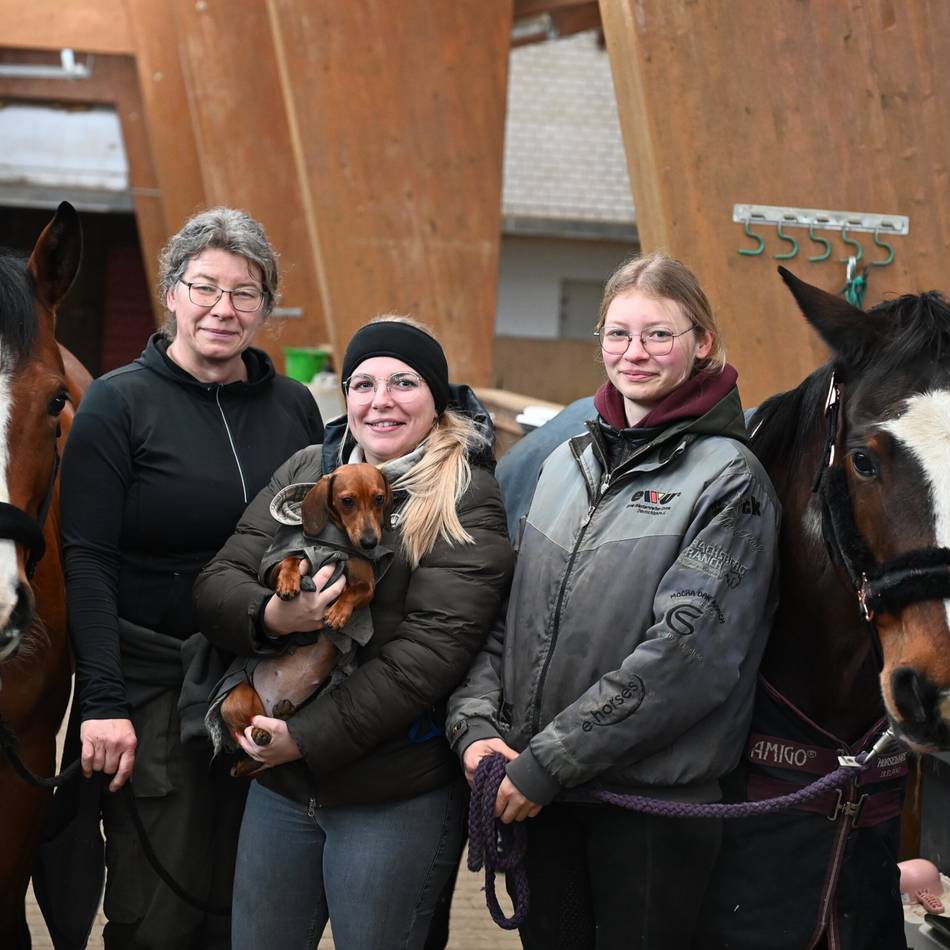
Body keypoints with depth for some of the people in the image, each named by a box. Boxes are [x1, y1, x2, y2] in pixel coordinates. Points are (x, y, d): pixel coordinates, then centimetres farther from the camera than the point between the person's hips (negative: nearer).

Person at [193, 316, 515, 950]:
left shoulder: (465, 499, -8)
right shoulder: (305, 472, 8)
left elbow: (434, 648, -17)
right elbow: (217, 584, 2)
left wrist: (308, 737, -18)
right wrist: (270, 617, -21)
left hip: (398, 797, -5)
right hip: (279, 784, 5)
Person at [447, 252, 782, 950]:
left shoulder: (728, 480, -9)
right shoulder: (566, 465, 11)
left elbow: (687, 651, -18)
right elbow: (504, 612, 11)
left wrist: (546, 762, -19)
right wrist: (477, 724, -7)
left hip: (656, 801, -5)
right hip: (539, 794, 5)